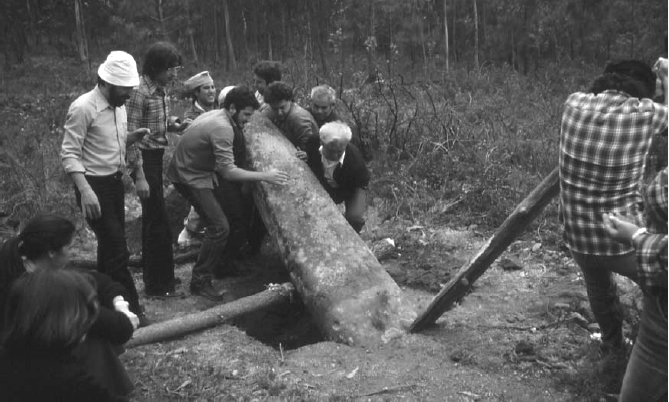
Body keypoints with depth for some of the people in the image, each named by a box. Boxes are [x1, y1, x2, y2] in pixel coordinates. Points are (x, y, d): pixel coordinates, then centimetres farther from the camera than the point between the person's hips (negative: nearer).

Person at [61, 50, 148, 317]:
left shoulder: (118, 105, 6)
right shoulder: (83, 108, -19)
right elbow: (69, 154, -20)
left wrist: (132, 135, -2)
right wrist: (85, 190, -30)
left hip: (115, 182, 8)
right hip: (95, 186, -8)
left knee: (110, 246, 16)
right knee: (118, 251, -7)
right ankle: (131, 307, 4)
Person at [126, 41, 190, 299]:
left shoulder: (160, 89, 7)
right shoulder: (140, 92, -19)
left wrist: (176, 125, 0)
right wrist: (138, 173, -22)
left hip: (157, 157, 9)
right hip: (145, 157, -9)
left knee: (152, 218, 18)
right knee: (159, 221, -5)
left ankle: (152, 275, 32)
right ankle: (159, 286, 6)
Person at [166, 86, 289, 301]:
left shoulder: (216, 115, 4)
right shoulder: (222, 128, -26)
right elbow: (228, 171, -33)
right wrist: (264, 176, -31)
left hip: (197, 170, 10)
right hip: (190, 177, -10)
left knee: (226, 213, 18)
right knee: (219, 227, -14)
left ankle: (222, 263, 32)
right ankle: (200, 281, -4)